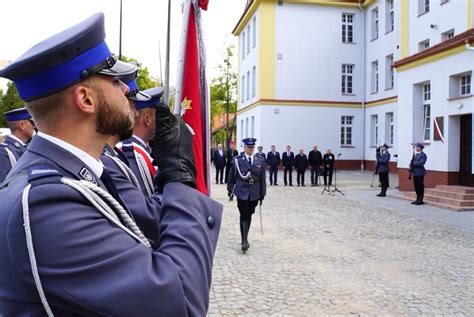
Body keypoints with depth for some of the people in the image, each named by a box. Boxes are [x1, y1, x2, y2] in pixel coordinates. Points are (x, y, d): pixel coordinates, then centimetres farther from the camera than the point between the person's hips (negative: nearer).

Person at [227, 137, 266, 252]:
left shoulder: (260, 160, 2)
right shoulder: (237, 160, -4)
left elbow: (262, 178, 4)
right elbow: (232, 176, 4)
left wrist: (262, 193, 3)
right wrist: (230, 190, 7)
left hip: (254, 193, 3)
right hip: (242, 192, -3)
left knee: (249, 216, 13)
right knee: (244, 216, -7)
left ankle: (245, 238, 28)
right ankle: (244, 241, -6)